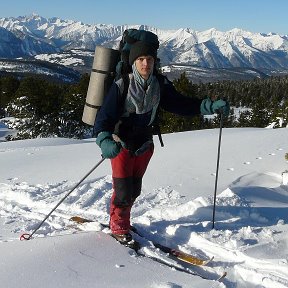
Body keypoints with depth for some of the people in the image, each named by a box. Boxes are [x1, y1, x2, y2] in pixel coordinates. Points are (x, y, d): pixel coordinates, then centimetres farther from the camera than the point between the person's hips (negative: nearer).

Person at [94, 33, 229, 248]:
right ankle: (119, 228, 21)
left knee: (135, 189, 15)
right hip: (121, 143, -4)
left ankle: (121, 219, 39)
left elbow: (179, 103, 1)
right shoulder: (121, 86, -22)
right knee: (123, 190, -4)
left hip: (144, 143, 5)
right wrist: (105, 141, -44)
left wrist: (210, 106, -10)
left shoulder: (160, 84, -8)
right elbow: (105, 117, -25)